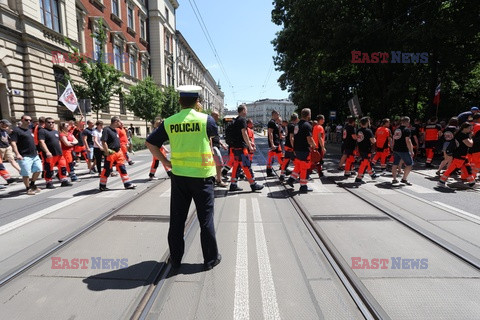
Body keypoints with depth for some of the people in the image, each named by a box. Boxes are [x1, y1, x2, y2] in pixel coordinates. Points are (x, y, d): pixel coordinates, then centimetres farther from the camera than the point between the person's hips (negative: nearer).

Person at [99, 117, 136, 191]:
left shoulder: (116, 130, 14)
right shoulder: (106, 130, -12)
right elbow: (103, 142, -19)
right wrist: (107, 152, -21)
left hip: (118, 153, 8)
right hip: (111, 154, -8)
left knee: (122, 168, 9)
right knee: (107, 170, 3)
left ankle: (127, 184, 14)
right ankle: (102, 186, 17)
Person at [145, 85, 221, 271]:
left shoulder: (169, 122, 0)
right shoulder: (206, 119, -7)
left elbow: (150, 143, 5)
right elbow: (214, 133, 14)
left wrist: (165, 162, 9)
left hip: (178, 176, 3)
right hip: (202, 175, -2)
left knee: (177, 219, 14)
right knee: (206, 218, 9)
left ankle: (175, 259, 27)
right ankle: (210, 259, 22)